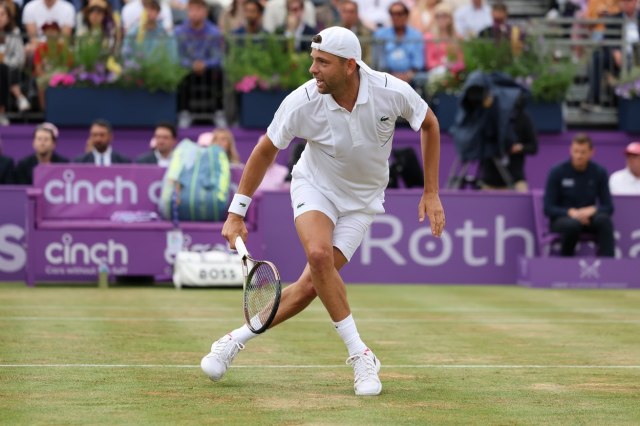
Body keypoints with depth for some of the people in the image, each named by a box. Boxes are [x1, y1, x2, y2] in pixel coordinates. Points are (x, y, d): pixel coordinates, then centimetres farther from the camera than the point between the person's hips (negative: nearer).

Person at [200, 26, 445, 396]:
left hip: (362, 199, 1)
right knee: (319, 255, -31)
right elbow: (266, 151, -6)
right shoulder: (302, 103, -24)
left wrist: (431, 193, -3)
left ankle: (237, 341, 4)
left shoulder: (392, 92, -25)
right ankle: (360, 355, -18)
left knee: (311, 285, -14)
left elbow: (429, 124, -3)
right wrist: (236, 213, -5)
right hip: (315, 185, -1)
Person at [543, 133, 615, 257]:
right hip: (562, 218, -2)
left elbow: (608, 207, -1)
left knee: (604, 219, -32)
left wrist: (592, 210, -23)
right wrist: (571, 212, -26)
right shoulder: (557, 172, -8)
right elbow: (548, 209, -8)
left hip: (587, 218, 2)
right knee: (573, 224, -38)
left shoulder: (599, 172, -2)